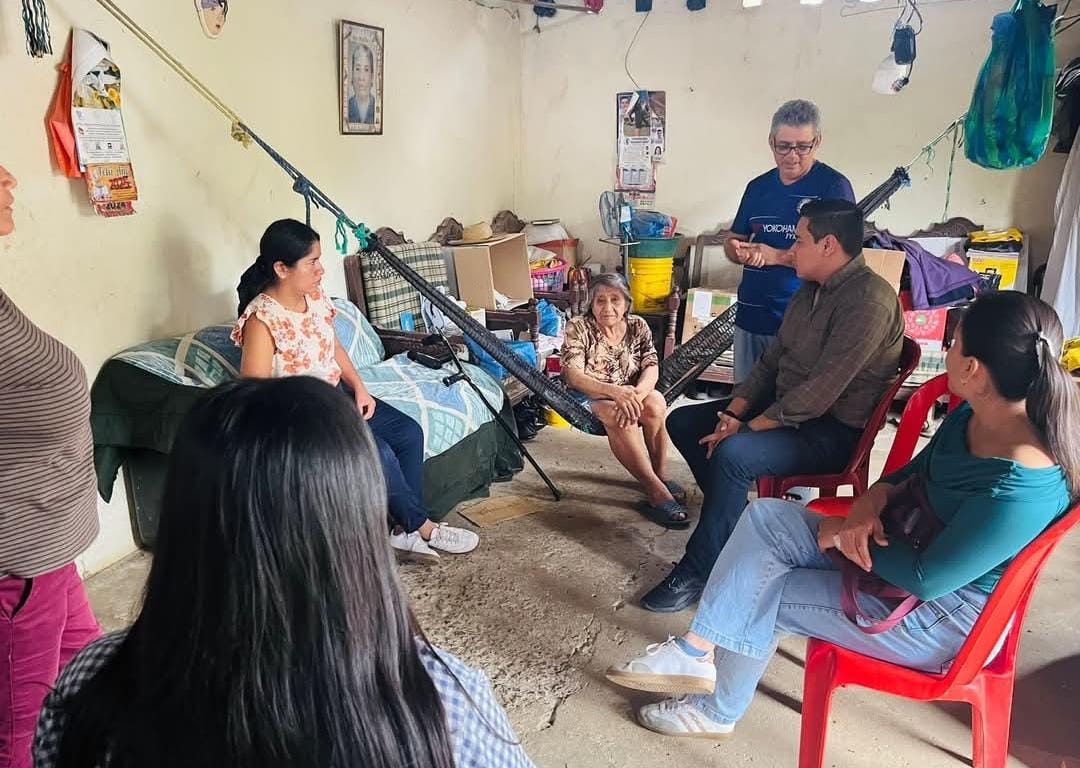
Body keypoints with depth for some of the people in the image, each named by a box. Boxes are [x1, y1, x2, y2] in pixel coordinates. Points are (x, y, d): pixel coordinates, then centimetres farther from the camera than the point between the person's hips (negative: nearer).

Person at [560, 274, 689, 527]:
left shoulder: (637, 326, -1)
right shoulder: (578, 328, -11)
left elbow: (652, 367, -11)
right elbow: (572, 376, -21)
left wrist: (636, 394, -34)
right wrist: (613, 391, -37)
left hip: (630, 393, 3)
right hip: (591, 398, -3)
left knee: (655, 404, -30)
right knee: (618, 416, -36)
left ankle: (661, 475, -15)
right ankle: (656, 492, -36)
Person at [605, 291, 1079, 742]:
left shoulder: (1021, 485, -34)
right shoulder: (975, 413, -7)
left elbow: (926, 579, -28)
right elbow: (919, 470, 10)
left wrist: (845, 533, -15)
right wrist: (874, 497, -11)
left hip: (943, 614, -8)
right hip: (902, 551, 9)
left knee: (763, 593, -6)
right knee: (766, 517, -6)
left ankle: (718, 711, 21)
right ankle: (694, 653, 1)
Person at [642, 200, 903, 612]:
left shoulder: (868, 301, -23)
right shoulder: (813, 289, 7)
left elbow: (820, 391, -28)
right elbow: (772, 359, 9)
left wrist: (747, 428, -23)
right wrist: (733, 414, -4)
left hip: (834, 430, -10)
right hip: (785, 406, 10)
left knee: (733, 453, -33)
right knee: (682, 422, 5)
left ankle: (697, 572, -17)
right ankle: (735, 517, 14)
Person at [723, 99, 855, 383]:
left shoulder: (834, 186, -6)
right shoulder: (758, 187, 11)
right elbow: (734, 241, 17)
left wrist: (778, 256, -19)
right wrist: (738, 250, -7)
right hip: (750, 315, 5)